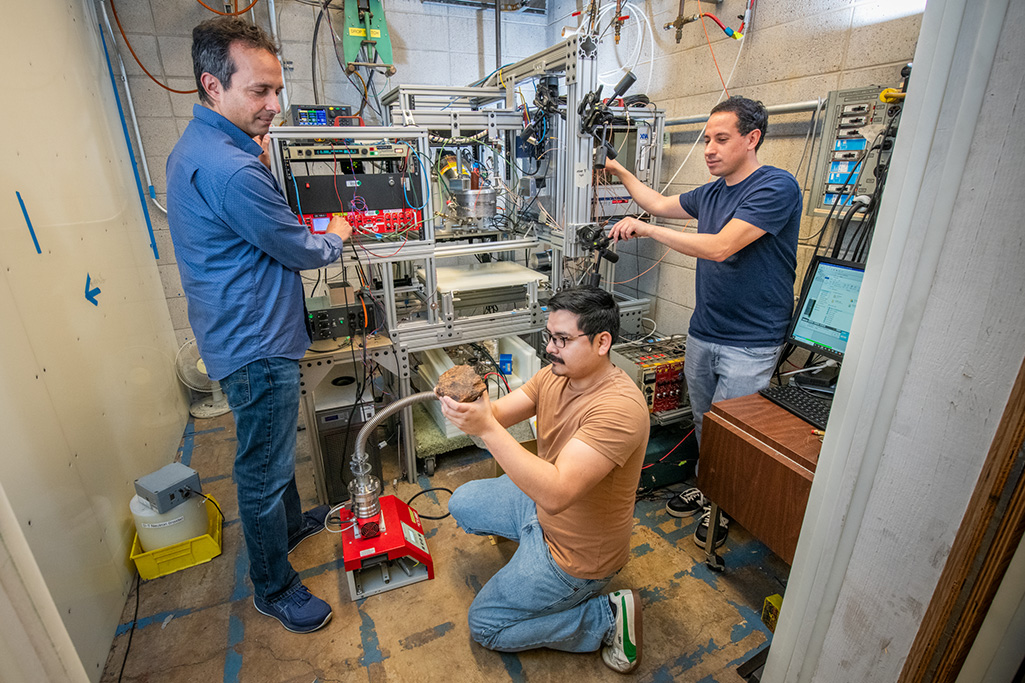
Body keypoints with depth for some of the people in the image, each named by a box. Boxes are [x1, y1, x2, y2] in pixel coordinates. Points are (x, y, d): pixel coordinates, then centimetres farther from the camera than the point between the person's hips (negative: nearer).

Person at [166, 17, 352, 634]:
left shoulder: (196, 148, 10)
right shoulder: (231, 169, -26)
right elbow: (299, 249, -17)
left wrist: (260, 159, 10)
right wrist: (337, 236, 2)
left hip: (248, 334, 11)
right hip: (256, 346, -11)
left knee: (274, 450, 27)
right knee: (264, 470, 7)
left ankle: (291, 524, 50)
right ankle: (274, 588, 28)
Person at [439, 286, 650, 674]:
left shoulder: (619, 406, -35)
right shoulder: (556, 374, -9)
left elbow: (556, 493, -42)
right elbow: (498, 413, -11)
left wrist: (486, 428, -46)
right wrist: (469, 404, -34)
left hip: (576, 553, -8)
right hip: (540, 505, 8)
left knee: (484, 627, 4)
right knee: (462, 503, 20)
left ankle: (608, 617, 6)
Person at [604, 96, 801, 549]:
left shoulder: (776, 187, -16)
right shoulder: (713, 192, 9)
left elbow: (719, 247, -27)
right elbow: (660, 204, 24)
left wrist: (646, 229, -21)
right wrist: (620, 172, 21)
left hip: (749, 345, -7)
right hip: (702, 333, 7)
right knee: (702, 421, 19)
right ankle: (707, 487, 40)